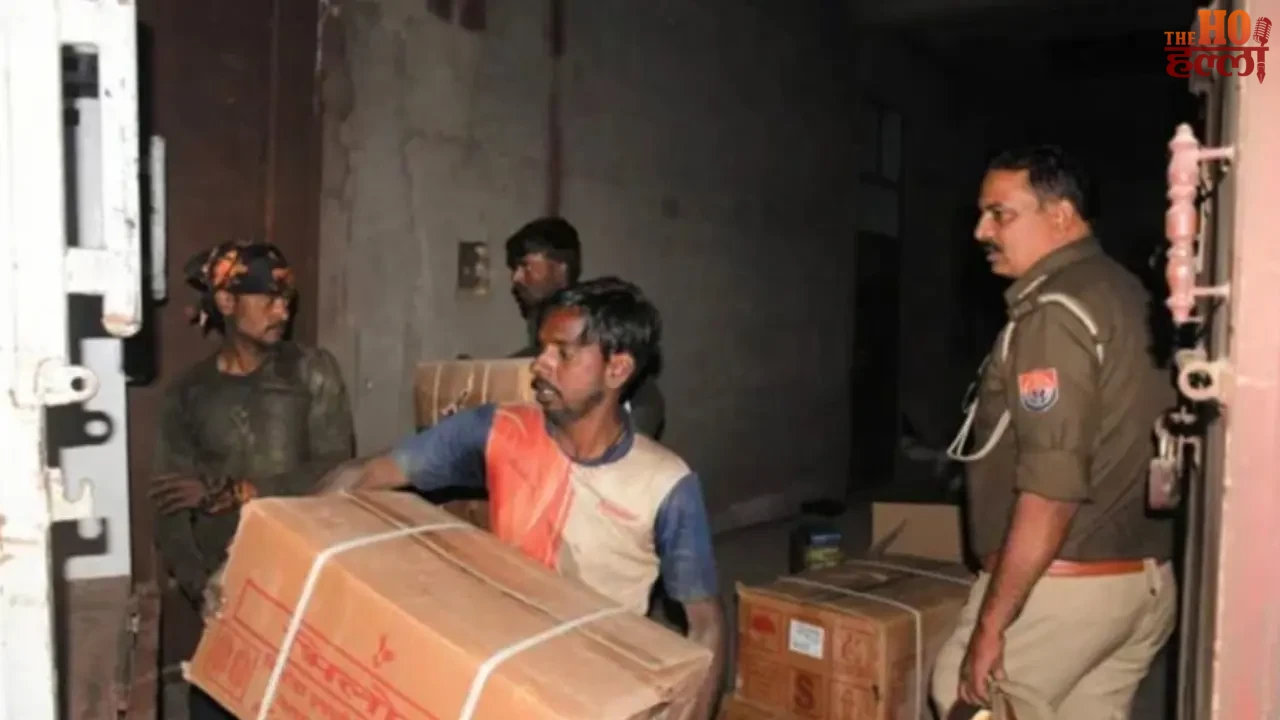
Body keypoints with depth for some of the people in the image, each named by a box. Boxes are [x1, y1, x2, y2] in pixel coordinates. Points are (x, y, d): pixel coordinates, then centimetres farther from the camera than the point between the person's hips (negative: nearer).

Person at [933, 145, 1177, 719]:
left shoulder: (1054, 312, -17)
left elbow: (1053, 490, -24)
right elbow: (1113, 457, 14)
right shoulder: (1128, 295, 11)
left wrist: (990, 621, -21)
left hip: (1064, 585, -9)